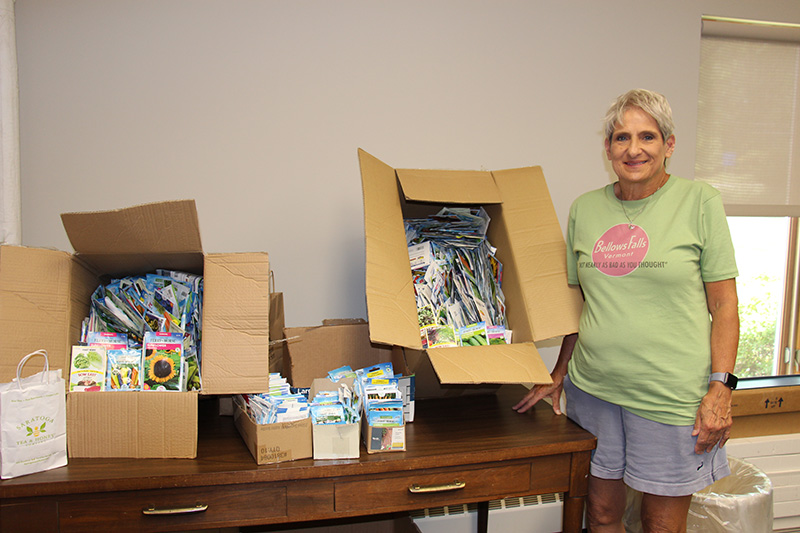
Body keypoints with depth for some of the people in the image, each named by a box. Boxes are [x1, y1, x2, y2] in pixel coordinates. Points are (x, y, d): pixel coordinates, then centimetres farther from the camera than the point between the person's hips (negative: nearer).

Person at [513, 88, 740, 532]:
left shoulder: (699, 202, -3)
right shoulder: (584, 209, 7)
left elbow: (724, 304, -3)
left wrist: (720, 388, -10)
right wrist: (559, 374, 13)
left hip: (671, 395, -3)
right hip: (592, 388, 3)